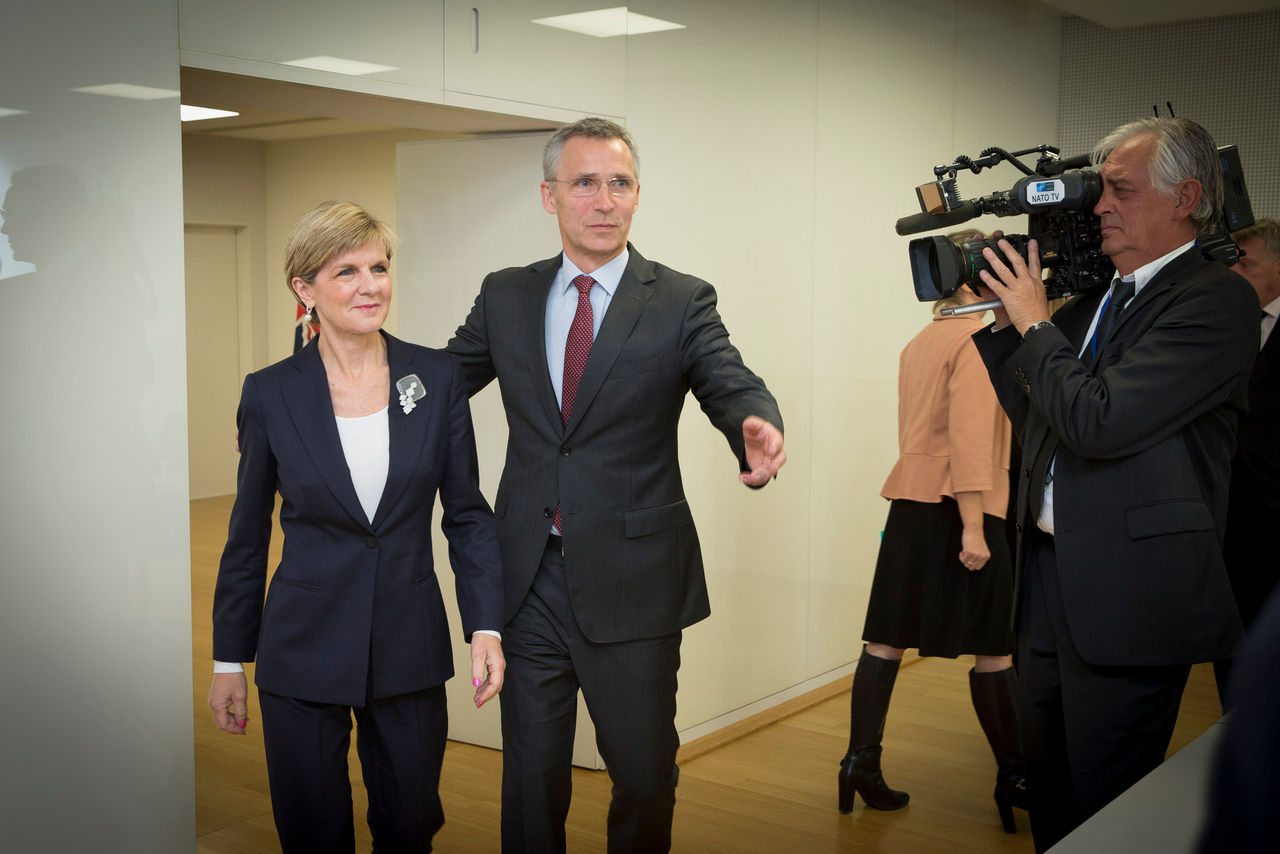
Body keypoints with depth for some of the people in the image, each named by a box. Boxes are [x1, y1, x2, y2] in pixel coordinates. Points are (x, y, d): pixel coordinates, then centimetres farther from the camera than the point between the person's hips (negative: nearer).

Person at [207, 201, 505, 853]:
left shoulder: (438, 377, -3)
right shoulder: (270, 394, -5)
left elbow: (466, 513, 2)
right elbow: (247, 537, 3)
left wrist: (486, 627, -7)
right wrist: (229, 659, 6)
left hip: (410, 649, 1)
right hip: (303, 650, -1)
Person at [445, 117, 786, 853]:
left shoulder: (683, 302, -3)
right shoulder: (505, 296, 6)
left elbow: (734, 387, -14)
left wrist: (759, 428, -38)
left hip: (632, 583, -1)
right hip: (530, 577, 2)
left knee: (646, 774, 13)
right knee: (531, 775, 13)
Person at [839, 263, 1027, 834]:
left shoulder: (919, 343, 15)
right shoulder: (979, 338, -9)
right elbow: (969, 434, -18)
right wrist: (973, 527, -19)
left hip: (909, 504, 8)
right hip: (959, 507, -8)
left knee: (887, 640, 6)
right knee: (991, 649, 2)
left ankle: (861, 763, 8)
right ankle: (1014, 778, 11)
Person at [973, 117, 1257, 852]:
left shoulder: (1217, 300, -13)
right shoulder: (1096, 302, 12)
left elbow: (1099, 423, -24)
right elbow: (1037, 419, 17)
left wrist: (1035, 322, -11)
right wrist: (1005, 320, 7)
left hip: (1129, 595, -8)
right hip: (1052, 577, 8)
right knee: (1050, 793, 21)